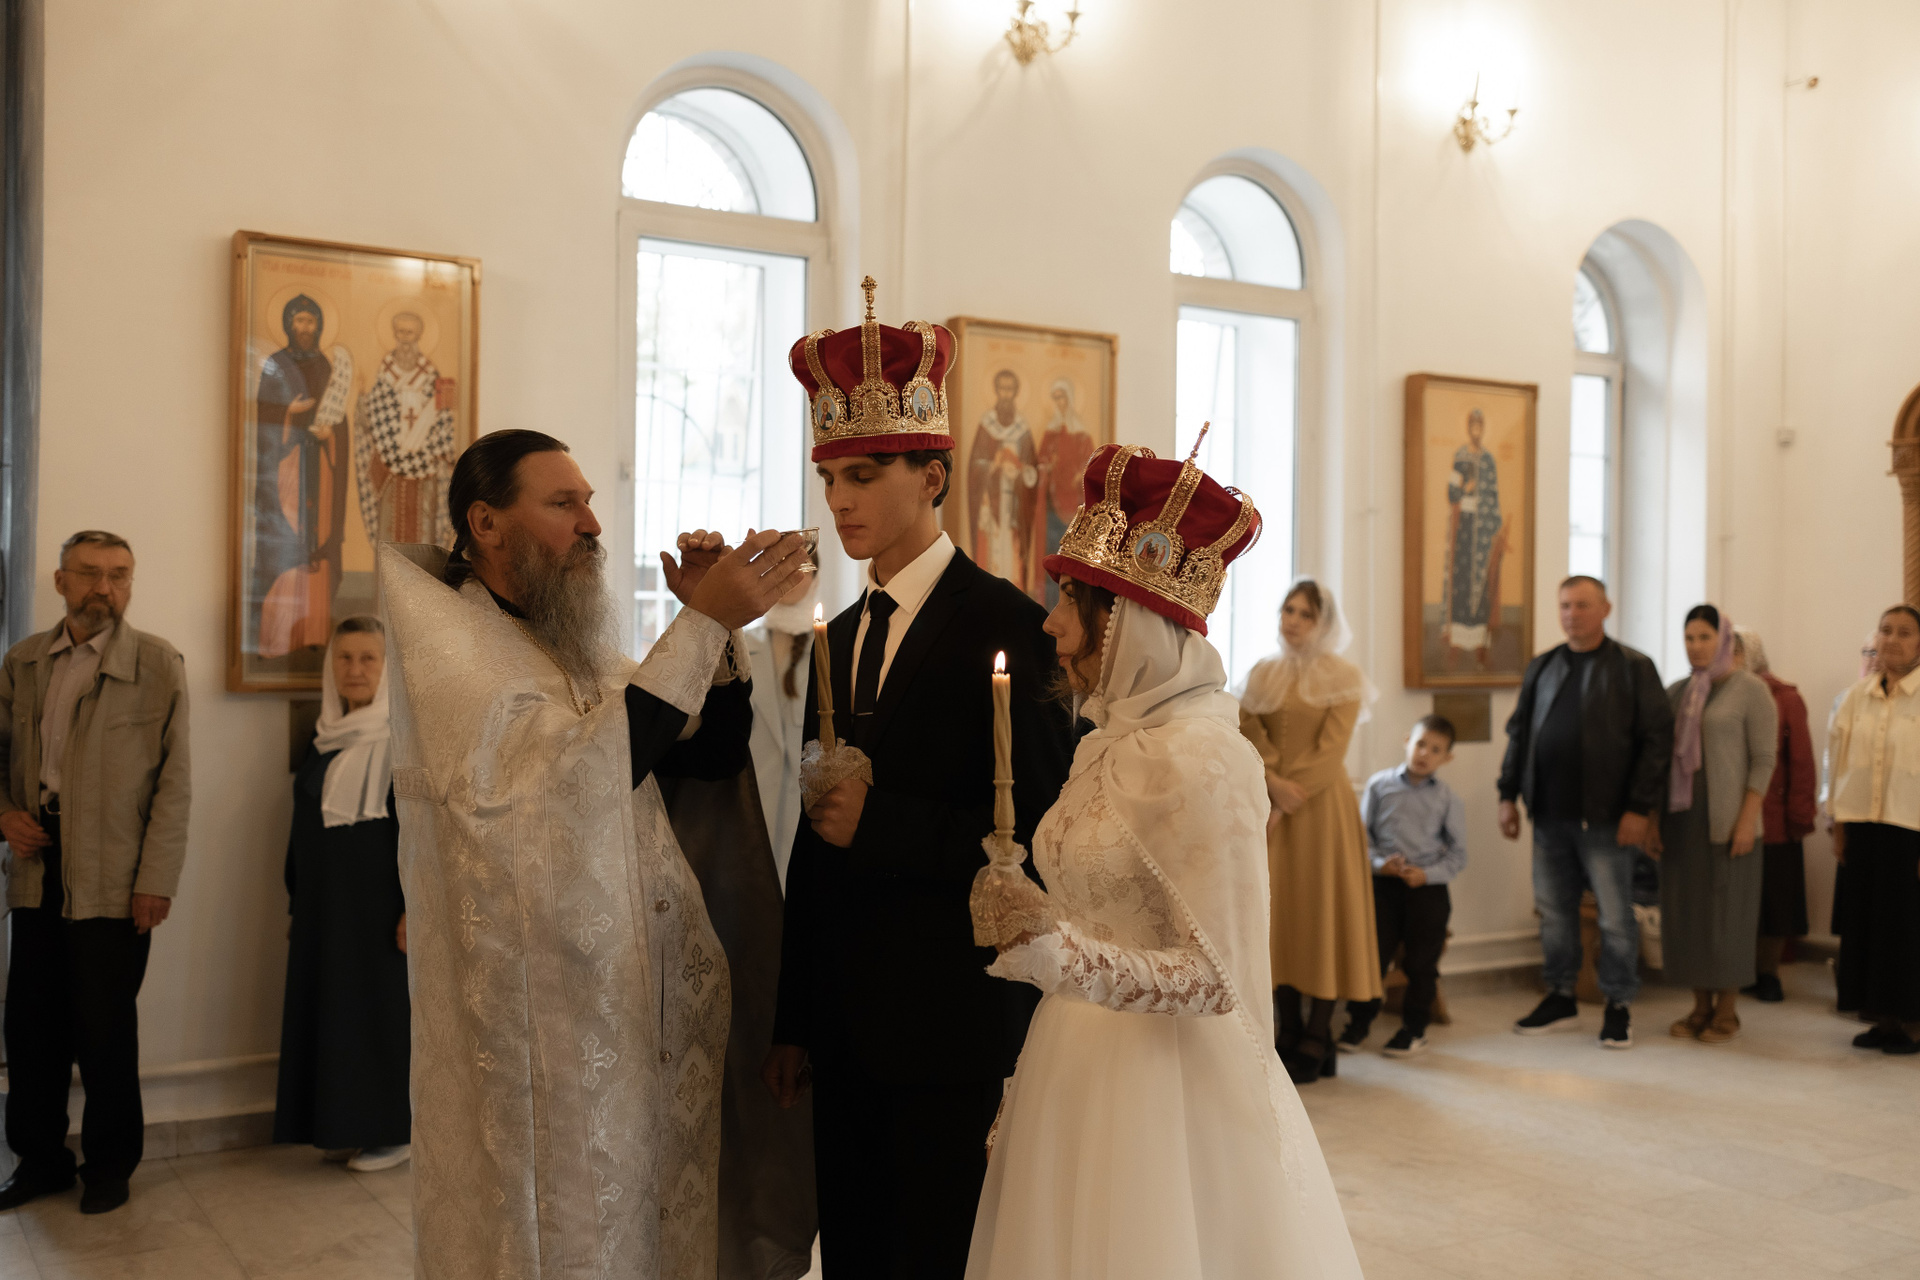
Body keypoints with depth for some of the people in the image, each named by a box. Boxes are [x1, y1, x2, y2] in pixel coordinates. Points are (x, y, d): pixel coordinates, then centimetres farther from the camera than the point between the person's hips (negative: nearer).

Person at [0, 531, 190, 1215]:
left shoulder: (158, 664, -3)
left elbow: (175, 781, -5)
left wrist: (157, 881, -10)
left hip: (113, 881, -4)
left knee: (105, 1029, 4)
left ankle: (110, 1163, 21)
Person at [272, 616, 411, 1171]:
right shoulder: (324, 740, 10)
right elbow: (304, 828, 15)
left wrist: (414, 908, -19)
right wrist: (297, 901, 15)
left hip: (377, 899, -7)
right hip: (324, 902, 7)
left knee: (381, 1006, 0)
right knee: (329, 1004, 10)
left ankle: (393, 1131, 12)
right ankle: (345, 1125, 22)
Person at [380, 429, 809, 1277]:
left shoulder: (586, 646, 12)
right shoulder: (438, 634, -11)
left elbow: (716, 755, 12)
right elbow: (566, 779, -24)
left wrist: (715, 621, -3)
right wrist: (701, 624, -22)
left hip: (655, 1009, 7)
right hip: (535, 1033, -7)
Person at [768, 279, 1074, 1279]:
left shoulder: (1002, 625, -10)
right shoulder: (840, 636, 12)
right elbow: (820, 841, 13)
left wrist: (884, 824, -20)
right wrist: (795, 1022, 13)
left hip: (952, 1027, -7)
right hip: (848, 1027, 7)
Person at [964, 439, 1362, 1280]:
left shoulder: (1200, 758, -19)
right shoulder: (1109, 742, 5)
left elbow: (1216, 979, -21)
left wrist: (1057, 953, -29)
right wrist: (1016, 918, 0)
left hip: (1165, 1080, -8)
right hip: (1078, 1065, 8)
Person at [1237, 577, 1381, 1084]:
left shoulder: (1343, 680, 0)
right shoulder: (1261, 675, 11)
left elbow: (1331, 752, -8)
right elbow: (1250, 738, 2)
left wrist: (1291, 797, -13)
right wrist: (1275, 785, -14)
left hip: (1322, 809, -4)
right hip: (1270, 810, 4)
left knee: (1321, 912, -2)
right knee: (1278, 913, 3)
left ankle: (1316, 1044, 3)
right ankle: (1289, 1035, 11)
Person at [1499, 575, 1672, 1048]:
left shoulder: (1633, 668, -2)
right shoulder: (1541, 668, 12)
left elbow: (1657, 739, -5)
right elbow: (1519, 733, 16)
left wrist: (1639, 808, -11)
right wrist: (1509, 795, 9)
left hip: (1605, 817, -4)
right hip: (1549, 814, 5)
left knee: (1615, 916, 3)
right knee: (1553, 911, 11)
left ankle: (1618, 1006, 15)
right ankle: (1560, 997, 24)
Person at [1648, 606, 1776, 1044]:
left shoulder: (1750, 690, -4)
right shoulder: (1675, 693, 11)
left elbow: (1763, 759, -8)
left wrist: (1748, 820, -15)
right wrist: (1652, 819, 6)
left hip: (1726, 820, -5)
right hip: (1680, 816, 5)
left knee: (1727, 910, 1)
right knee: (1686, 909, 6)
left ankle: (1727, 1011, 12)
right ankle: (1701, 1007, 17)